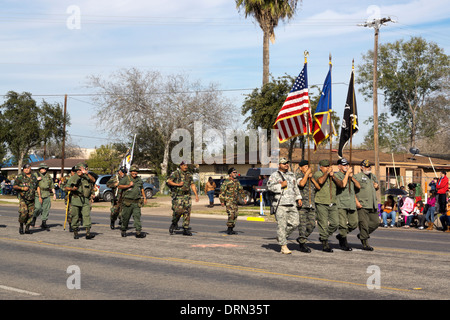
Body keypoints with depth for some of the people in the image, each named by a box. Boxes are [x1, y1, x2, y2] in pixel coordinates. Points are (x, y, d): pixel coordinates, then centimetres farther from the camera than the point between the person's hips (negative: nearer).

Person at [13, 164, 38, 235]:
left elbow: (37, 187, 20)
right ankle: (21, 227, 5)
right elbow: (14, 186, -1)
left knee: (30, 214, 1)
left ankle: (27, 228, 13)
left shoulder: (34, 177, 11)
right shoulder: (20, 177, -2)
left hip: (31, 199, 4)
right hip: (23, 199, -4)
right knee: (23, 213, -17)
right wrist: (22, 188, -16)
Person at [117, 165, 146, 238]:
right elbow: (119, 186, -9)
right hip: (127, 202, -3)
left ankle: (138, 232, -12)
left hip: (137, 202, 3)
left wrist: (144, 198, 15)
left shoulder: (139, 179, 14)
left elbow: (142, 189, 24)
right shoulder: (126, 178, -2)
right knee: (126, 217, 5)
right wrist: (128, 185, -15)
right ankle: (123, 230, 23)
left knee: (137, 216, -7)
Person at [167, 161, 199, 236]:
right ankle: (174, 224, 11)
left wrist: (196, 195, 6)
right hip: (177, 196, -5)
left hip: (187, 196, 5)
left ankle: (186, 230, 5)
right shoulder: (175, 173, -1)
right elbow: (169, 181, -6)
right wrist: (178, 184, -16)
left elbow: (192, 185, 13)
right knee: (179, 210, -16)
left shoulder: (189, 174, 13)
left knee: (187, 212, 0)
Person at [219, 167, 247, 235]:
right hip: (228, 201, -7)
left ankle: (231, 229, 16)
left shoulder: (237, 181, 13)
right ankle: (229, 229, -8)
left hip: (235, 201, 7)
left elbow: (241, 190, 19)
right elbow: (222, 191, -10)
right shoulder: (226, 181, -9)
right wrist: (222, 201, -14)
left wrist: (244, 198, 9)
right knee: (231, 214, -17)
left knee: (235, 215, 6)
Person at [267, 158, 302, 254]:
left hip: (292, 204, 6)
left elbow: (296, 188, 30)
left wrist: (299, 198, 21)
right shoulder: (274, 175, 2)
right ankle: (284, 246, -2)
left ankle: (280, 236, 22)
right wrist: (281, 185, -16)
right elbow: (270, 186, -10)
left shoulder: (292, 175, 23)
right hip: (280, 204, -6)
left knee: (295, 223, 0)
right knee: (282, 225, -8)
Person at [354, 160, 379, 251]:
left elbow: (376, 188, 33)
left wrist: (377, 186, 8)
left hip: (373, 205, 7)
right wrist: (356, 202, -19)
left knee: (376, 222, 7)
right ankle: (365, 244, 1)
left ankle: (362, 235, 25)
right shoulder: (357, 176, -5)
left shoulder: (372, 176, 19)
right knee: (364, 224, -7)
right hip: (362, 205, -7)